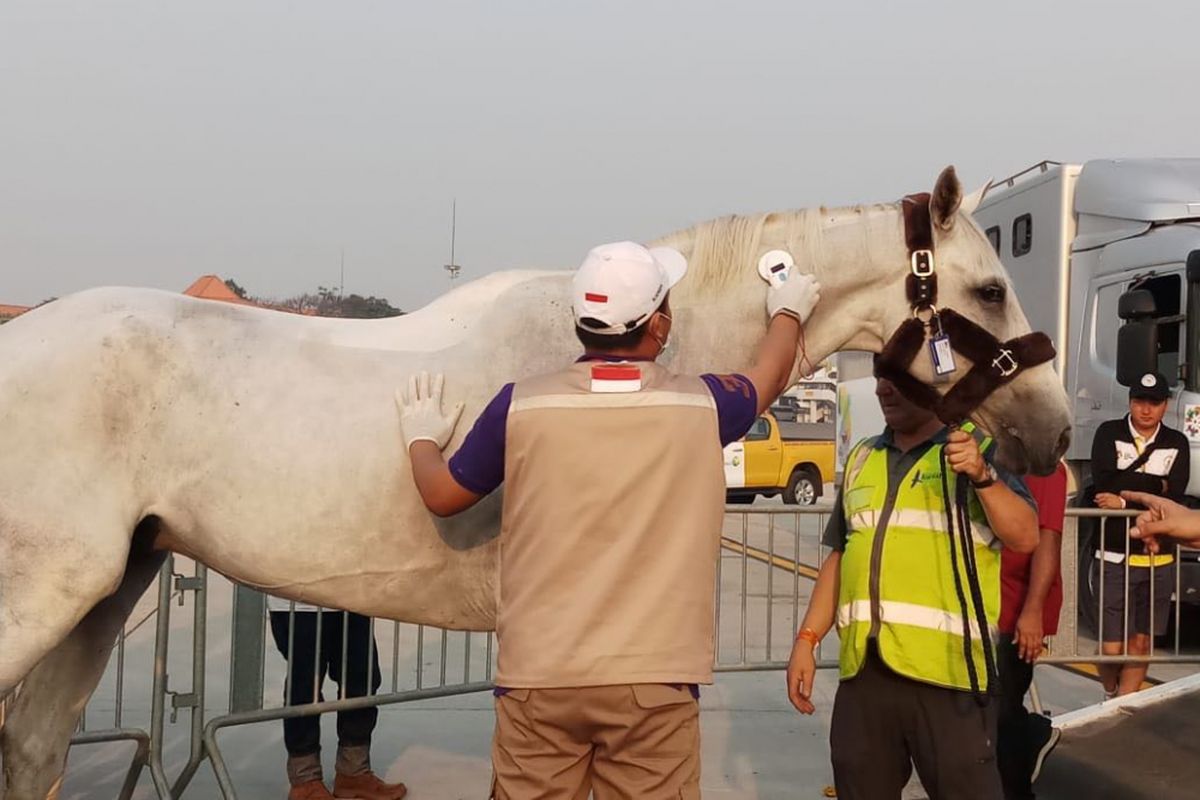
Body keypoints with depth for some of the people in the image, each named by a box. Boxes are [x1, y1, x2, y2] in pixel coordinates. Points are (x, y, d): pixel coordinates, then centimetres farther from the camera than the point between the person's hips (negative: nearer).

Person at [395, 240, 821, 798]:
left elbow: (443, 496, 8)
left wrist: (421, 439, 30)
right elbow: (771, 376, 19)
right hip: (653, 677, 0)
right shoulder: (700, 406, -3)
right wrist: (788, 312, 41)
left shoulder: (521, 405, -5)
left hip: (538, 675, 1)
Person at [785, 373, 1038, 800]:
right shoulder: (863, 457, 16)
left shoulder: (980, 448, 2)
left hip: (948, 669, -5)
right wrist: (807, 639, 11)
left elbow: (1025, 538, -9)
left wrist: (981, 475, -23)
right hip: (863, 669, 5)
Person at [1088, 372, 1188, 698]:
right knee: (1111, 647, -1)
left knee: (1141, 643, 9)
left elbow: (1173, 498, -7)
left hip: (1159, 560, 3)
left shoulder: (1177, 443, 6)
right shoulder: (1109, 434, 0)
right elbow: (1104, 484, -15)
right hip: (1115, 558, -2)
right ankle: (1109, 696, 28)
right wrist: (1155, 484, -8)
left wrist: (1125, 501, -14)